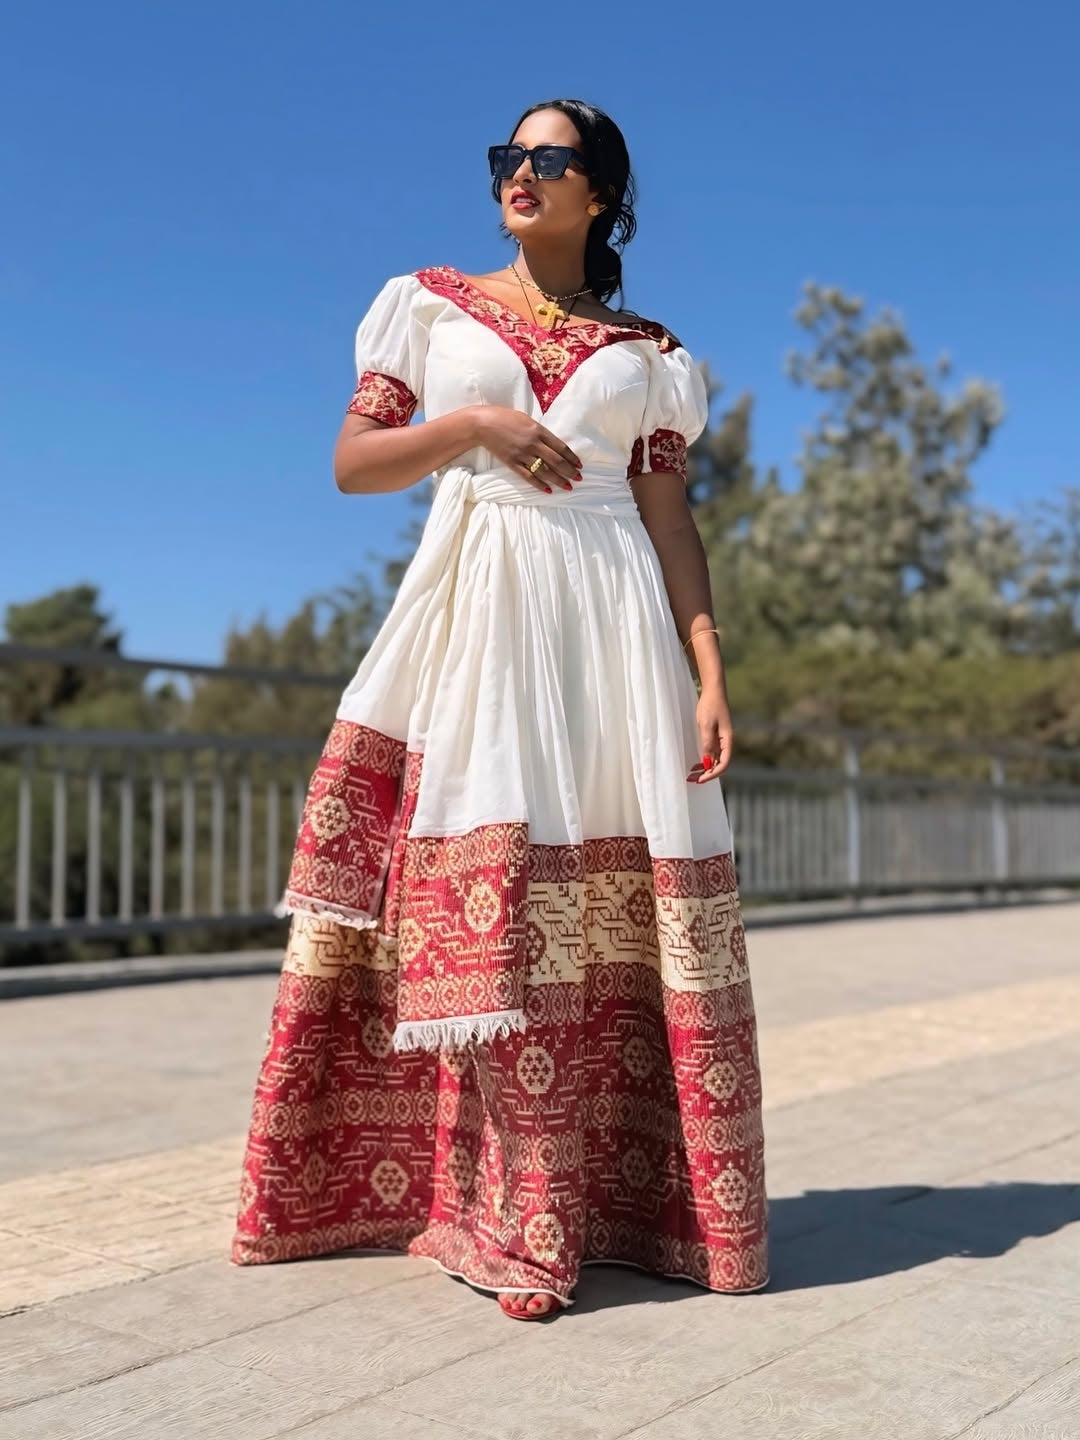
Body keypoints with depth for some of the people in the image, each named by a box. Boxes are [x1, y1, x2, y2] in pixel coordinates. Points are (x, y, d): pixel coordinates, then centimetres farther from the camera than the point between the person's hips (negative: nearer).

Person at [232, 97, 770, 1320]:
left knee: (620, 905, -5)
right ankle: (508, 1215, -2)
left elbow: (671, 523, 9)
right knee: (481, 892, -10)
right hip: (472, 609, -1)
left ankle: (632, 1200, 5)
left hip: (611, 615, 1)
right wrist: (473, 423, -8)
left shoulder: (644, 350, 16)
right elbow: (351, 462, 8)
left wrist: (711, 672, -3)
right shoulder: (433, 304, 16)